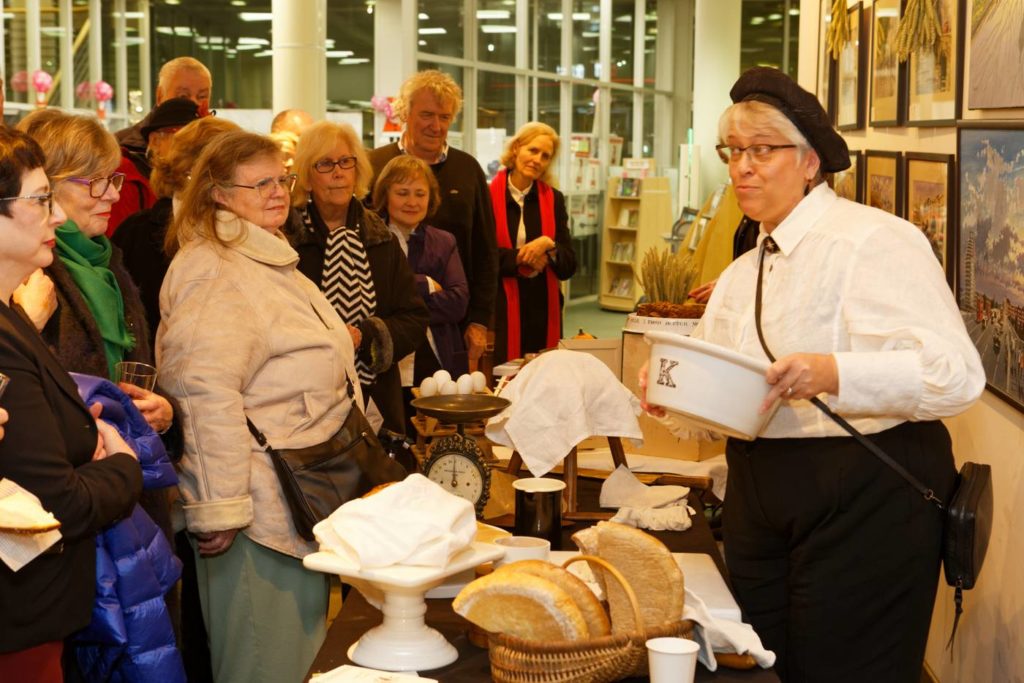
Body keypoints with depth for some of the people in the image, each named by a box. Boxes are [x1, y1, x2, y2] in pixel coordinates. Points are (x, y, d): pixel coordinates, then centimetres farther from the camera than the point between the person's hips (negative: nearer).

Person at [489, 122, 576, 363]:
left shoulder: (553, 199, 10)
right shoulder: (488, 196, -2)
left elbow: (568, 266, 6)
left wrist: (548, 245, -11)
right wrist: (519, 258, -12)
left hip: (542, 311, 3)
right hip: (499, 310, -3)